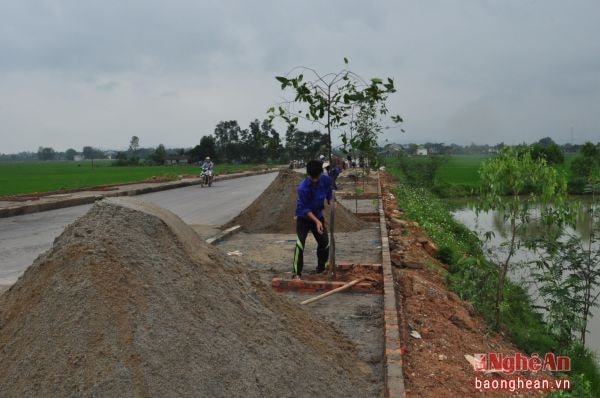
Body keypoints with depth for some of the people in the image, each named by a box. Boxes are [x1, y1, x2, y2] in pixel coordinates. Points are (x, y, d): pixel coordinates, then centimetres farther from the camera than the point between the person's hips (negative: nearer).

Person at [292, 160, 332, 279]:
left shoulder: (326, 180, -15)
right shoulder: (303, 187, -30)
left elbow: (329, 195, 7)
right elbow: (305, 209, -25)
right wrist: (317, 221, -33)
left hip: (318, 216, 5)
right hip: (303, 217, -5)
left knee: (325, 243, 9)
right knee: (300, 243, -22)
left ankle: (321, 267, 32)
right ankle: (296, 272, -16)